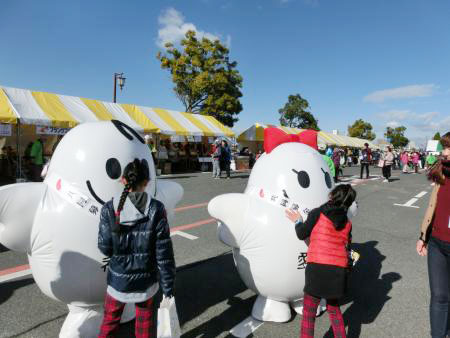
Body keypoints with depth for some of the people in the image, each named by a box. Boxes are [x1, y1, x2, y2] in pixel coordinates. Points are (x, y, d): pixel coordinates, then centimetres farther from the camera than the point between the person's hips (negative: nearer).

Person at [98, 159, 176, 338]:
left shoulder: (110, 209, -13)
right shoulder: (157, 210, -15)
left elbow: (105, 248, -8)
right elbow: (164, 254, -13)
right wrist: (168, 288, -4)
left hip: (118, 280, 1)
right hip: (146, 280, 0)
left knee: (110, 322, 22)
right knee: (144, 322, 23)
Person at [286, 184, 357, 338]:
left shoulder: (317, 213, -3)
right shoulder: (347, 223, 10)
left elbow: (302, 234, 3)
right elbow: (346, 246, 15)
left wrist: (298, 221, 21)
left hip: (317, 267, -5)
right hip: (339, 269, 5)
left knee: (309, 313, 11)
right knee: (334, 309, 28)